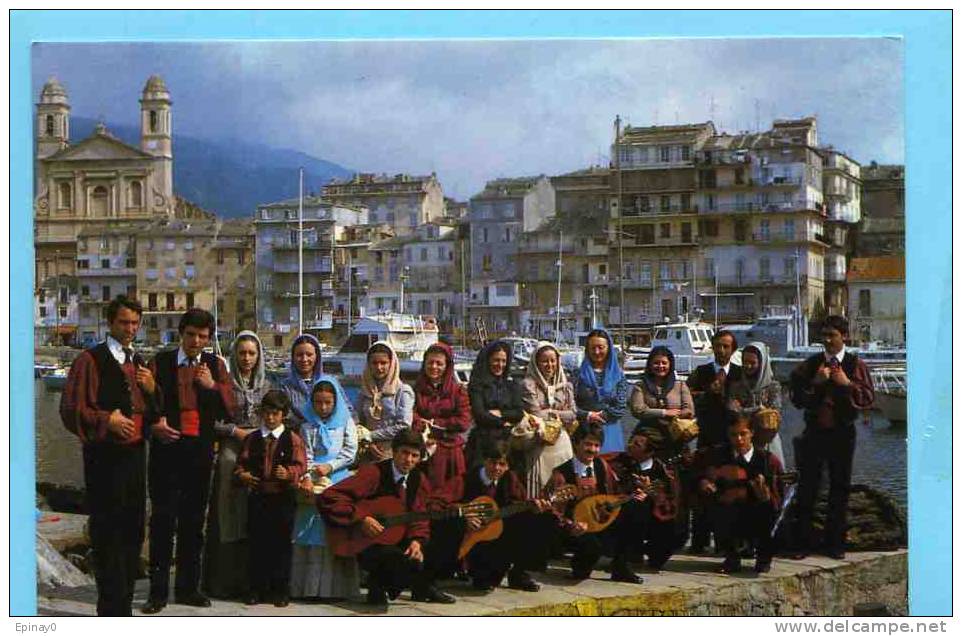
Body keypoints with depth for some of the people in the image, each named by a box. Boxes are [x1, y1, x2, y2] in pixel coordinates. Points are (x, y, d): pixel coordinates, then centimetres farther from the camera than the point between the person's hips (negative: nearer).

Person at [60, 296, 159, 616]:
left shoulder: (139, 363, 15)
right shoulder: (90, 360, -6)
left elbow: (153, 414, 19)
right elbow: (71, 410, -11)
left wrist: (152, 390, 0)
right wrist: (107, 420, -21)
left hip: (134, 455, 7)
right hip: (105, 458, -7)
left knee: (132, 533, 12)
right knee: (107, 534, -4)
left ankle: (123, 604, 24)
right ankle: (112, 607, 4)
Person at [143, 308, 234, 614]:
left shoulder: (215, 365, 10)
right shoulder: (161, 362, 4)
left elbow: (230, 409, 7)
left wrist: (213, 386, -8)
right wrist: (154, 424, -13)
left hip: (201, 450, 3)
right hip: (167, 447, -2)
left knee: (193, 519, 9)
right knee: (163, 517, -4)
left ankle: (188, 587, 19)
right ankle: (158, 590, 3)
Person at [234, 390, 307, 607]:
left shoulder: (292, 439, 1)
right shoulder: (252, 439, 11)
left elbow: (300, 465, -5)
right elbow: (241, 463, 11)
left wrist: (289, 473, -25)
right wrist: (242, 474, -10)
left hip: (283, 498, -3)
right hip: (257, 496, 3)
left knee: (281, 543, 2)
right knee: (256, 542, 6)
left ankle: (280, 590, 10)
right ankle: (257, 588, 15)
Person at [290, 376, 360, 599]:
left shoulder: (345, 422, 11)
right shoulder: (308, 425, 11)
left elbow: (350, 451, 4)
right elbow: (306, 455, 2)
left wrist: (330, 466, -10)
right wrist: (307, 477, -15)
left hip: (339, 483, 0)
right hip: (314, 485, 0)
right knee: (311, 537, -4)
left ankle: (336, 588, -3)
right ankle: (309, 588, -2)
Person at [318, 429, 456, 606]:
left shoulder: (418, 480, 4)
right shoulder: (373, 473, -15)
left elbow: (419, 519, 6)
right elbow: (327, 498, -22)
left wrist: (417, 541, -15)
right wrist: (360, 519, -26)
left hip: (398, 542, 8)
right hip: (364, 543, -8)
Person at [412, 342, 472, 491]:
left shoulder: (458, 390, 8)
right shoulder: (416, 389, 5)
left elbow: (464, 422, -2)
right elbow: (413, 422, -4)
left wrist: (433, 423, -4)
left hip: (450, 452, 1)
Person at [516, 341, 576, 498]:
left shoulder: (565, 385, 12)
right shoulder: (529, 384, -4)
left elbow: (573, 414, 6)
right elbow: (536, 415, -11)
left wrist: (551, 412, -7)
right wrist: (562, 416, -1)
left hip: (562, 443, 4)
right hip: (539, 443, -4)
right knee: (540, 489, -5)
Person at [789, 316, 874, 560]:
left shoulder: (856, 364, 1)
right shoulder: (811, 364, 6)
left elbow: (868, 398, -5)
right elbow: (796, 398, 1)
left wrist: (847, 384, -17)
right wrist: (814, 382, -13)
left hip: (842, 432, -1)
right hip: (814, 432, 1)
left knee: (840, 487, 7)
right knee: (807, 487, 0)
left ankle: (835, 544, 16)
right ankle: (802, 543, 6)